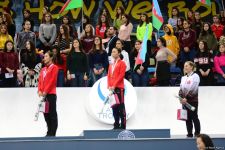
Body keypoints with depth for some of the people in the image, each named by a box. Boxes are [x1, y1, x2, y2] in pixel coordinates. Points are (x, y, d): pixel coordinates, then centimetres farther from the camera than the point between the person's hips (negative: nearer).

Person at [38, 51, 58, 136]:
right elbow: (40, 81, 14)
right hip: (43, 95, 8)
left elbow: (52, 80, -12)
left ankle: (52, 133, -6)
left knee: (52, 114, -6)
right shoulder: (43, 69, 18)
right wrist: (40, 91, -2)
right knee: (46, 113, 9)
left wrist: (45, 91, -15)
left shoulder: (54, 68, -3)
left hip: (51, 94, -8)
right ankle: (49, 132, 15)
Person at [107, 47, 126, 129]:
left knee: (121, 107, -8)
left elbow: (121, 75, -11)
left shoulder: (122, 63, -2)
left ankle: (123, 125, -7)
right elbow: (109, 76, 16)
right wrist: (109, 86, 0)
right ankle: (116, 125, 12)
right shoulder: (111, 65, 19)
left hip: (119, 88, -7)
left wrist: (114, 85, -15)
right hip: (112, 88, 7)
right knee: (114, 107, 7)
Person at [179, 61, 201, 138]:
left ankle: (197, 133, 1)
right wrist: (181, 98, -5)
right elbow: (181, 89, 12)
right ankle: (189, 133, 10)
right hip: (185, 101, 6)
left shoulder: (195, 76, -6)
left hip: (193, 100, -6)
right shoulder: (183, 78, 16)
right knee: (187, 118, 6)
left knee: (194, 117, -4)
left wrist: (186, 98, -19)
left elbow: (193, 89, -15)